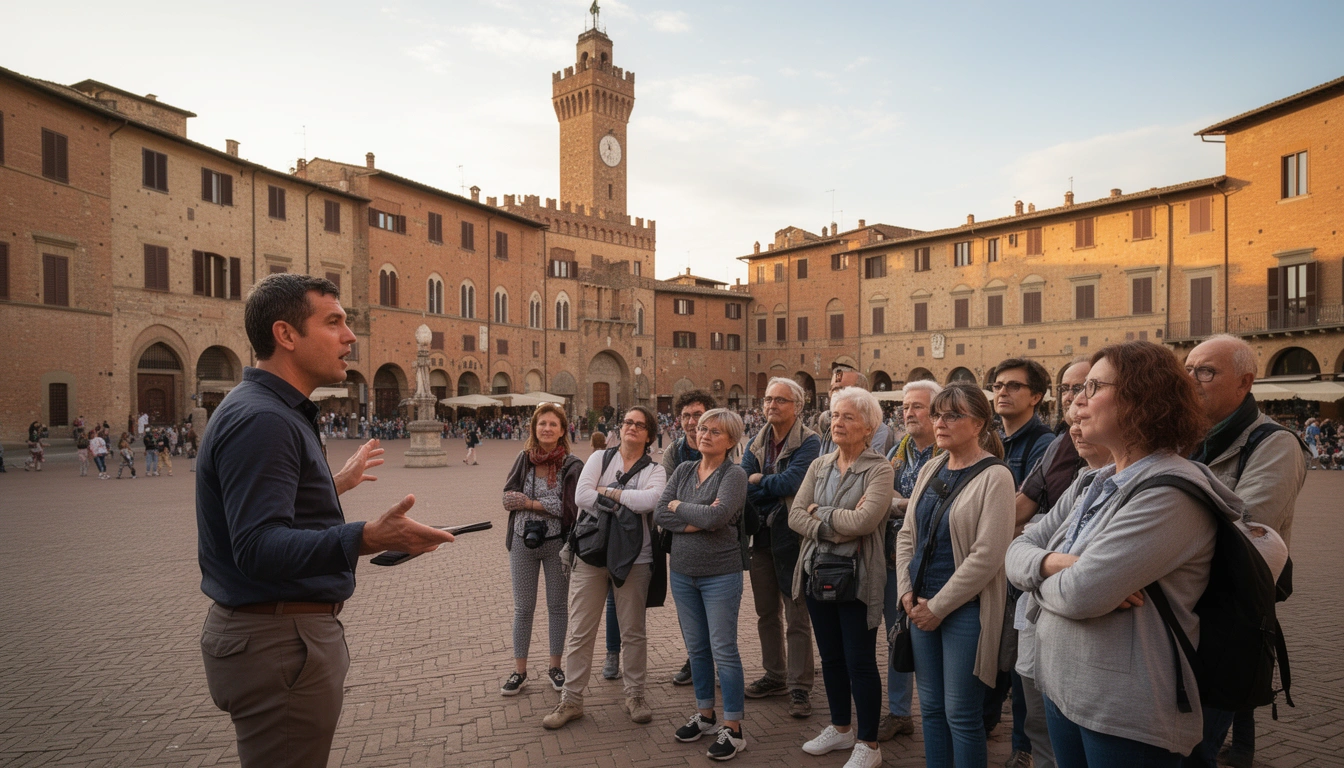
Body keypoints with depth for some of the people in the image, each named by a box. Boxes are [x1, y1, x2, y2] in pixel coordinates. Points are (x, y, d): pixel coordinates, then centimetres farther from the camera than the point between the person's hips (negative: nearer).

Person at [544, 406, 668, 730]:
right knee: (580, 632, 6)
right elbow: (581, 496, -11)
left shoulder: (654, 470, 1)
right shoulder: (600, 458, 4)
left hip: (633, 558, 0)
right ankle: (571, 700, 19)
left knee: (633, 631, 11)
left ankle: (635, 696, 28)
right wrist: (626, 506, -13)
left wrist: (607, 491, -14)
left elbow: (651, 500, -21)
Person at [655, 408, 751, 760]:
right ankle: (705, 714, 33)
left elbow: (718, 515, -26)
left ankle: (733, 728, 15)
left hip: (720, 575, -5)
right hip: (682, 573, 5)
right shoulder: (683, 470, 5)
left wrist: (679, 506, -11)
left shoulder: (734, 474, -10)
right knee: (696, 648, 16)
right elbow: (659, 514, -4)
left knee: (723, 650, 2)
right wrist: (698, 520, -17)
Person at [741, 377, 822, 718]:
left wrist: (758, 481, -10)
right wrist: (775, 486, -18)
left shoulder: (809, 443, -10)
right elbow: (741, 485, -4)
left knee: (797, 618, 1)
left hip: (792, 537, -6)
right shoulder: (756, 444, 8)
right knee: (766, 613, 17)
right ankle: (775, 676, 32)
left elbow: (790, 482, -23)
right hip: (761, 536, 6)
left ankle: (800, 687, 14)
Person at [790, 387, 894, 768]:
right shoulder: (818, 466, 7)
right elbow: (795, 515, -2)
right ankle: (841, 728, 36)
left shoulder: (879, 469, -10)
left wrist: (819, 514, -12)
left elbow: (865, 521, -24)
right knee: (830, 657, 18)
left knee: (860, 661, 4)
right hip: (817, 572, 6)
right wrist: (838, 527, -17)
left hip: (856, 578, -6)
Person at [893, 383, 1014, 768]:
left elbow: (987, 556, -17)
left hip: (965, 608, -6)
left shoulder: (995, 476, -12)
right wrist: (908, 592, 0)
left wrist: (938, 607, -14)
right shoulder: (930, 469, 8)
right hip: (922, 605, 6)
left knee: (961, 714, 4)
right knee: (931, 707, 15)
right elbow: (907, 534, 11)